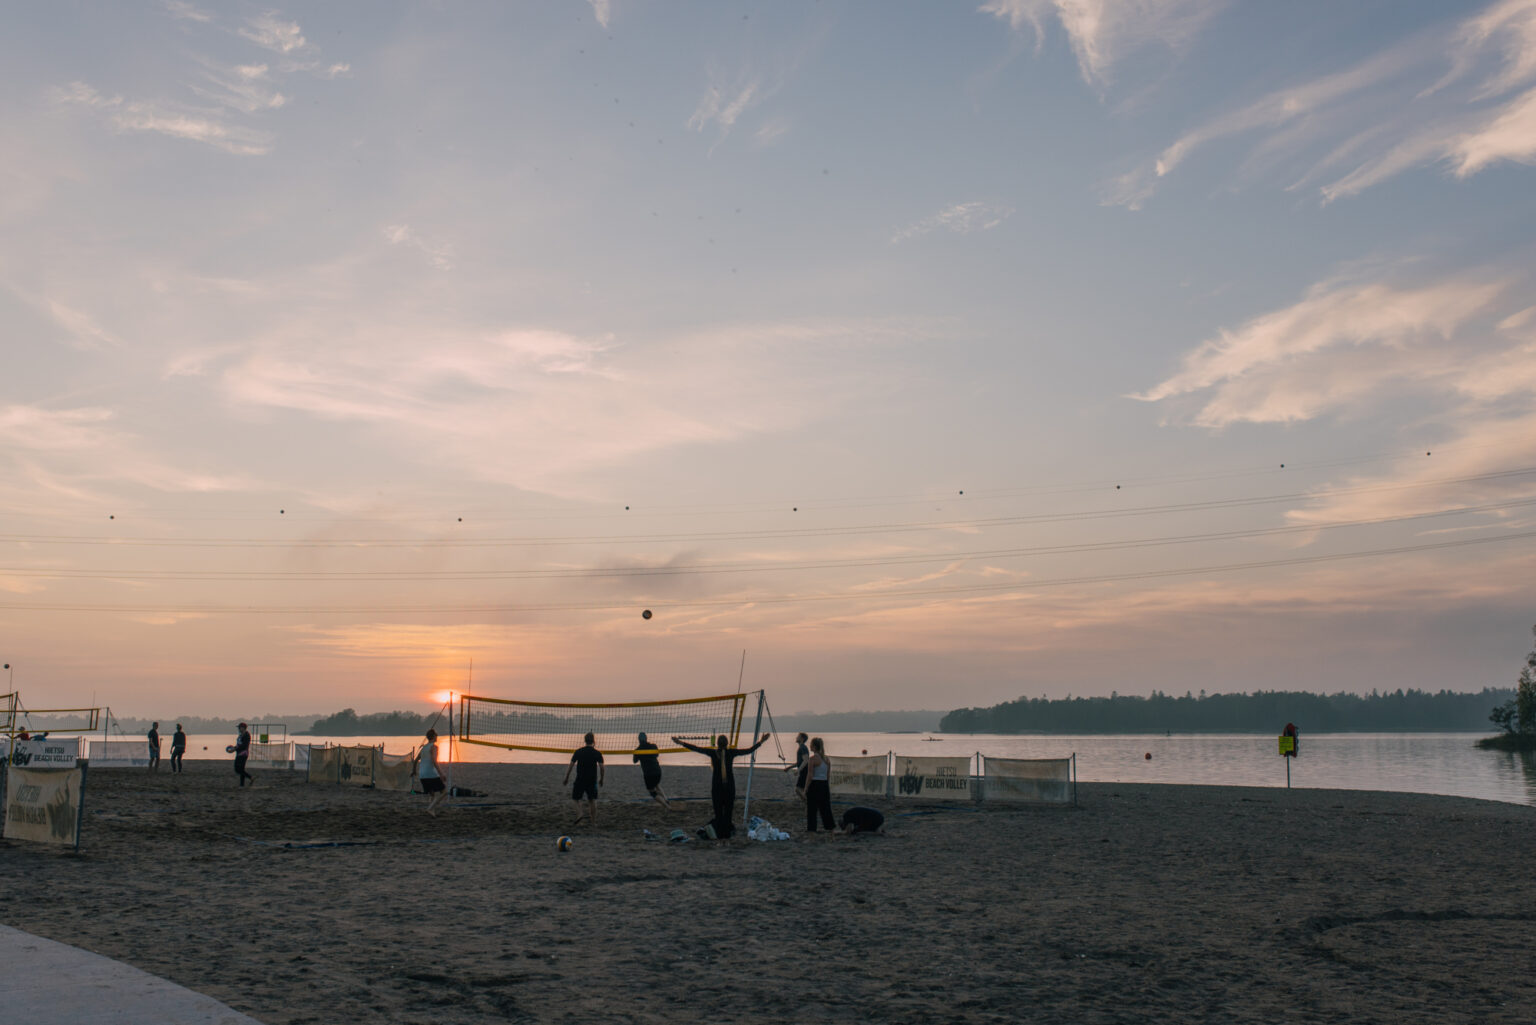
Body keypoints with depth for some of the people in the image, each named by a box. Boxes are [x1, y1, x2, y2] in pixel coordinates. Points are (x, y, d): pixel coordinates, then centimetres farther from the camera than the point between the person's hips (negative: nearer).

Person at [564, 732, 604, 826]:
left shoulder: (578, 752, -2)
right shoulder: (597, 753, -3)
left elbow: (571, 765, -1)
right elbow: (602, 767, -5)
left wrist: (567, 777, 9)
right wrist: (601, 779, 9)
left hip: (580, 779, -1)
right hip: (592, 779, 1)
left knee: (577, 799, 9)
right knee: (592, 800, 11)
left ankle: (579, 815, -13)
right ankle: (594, 821, 11)